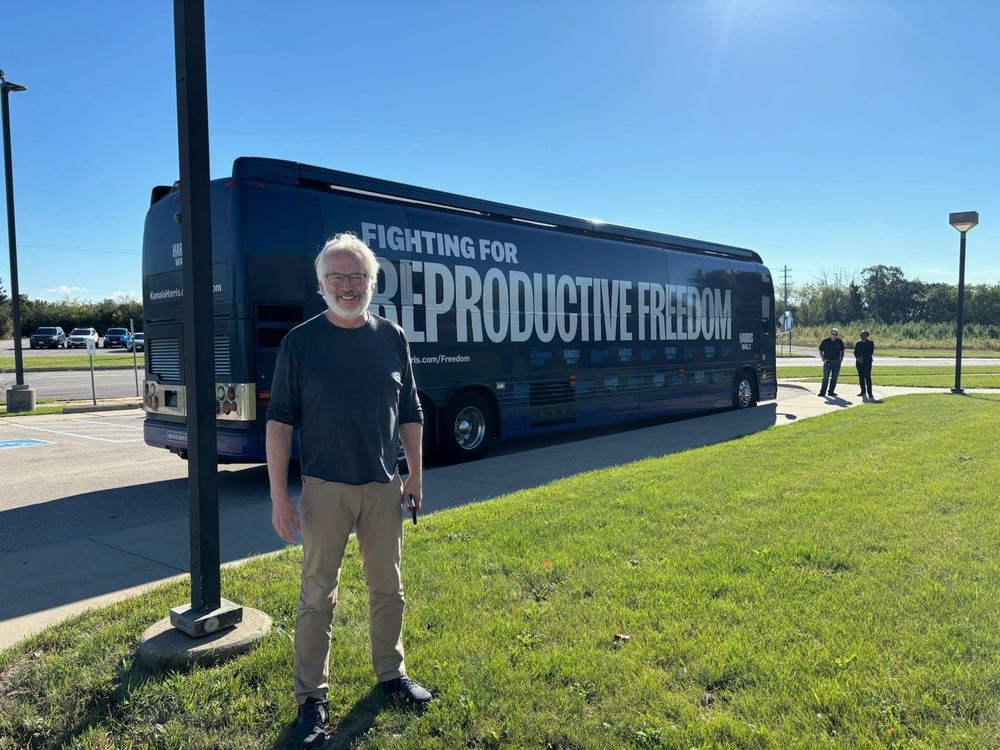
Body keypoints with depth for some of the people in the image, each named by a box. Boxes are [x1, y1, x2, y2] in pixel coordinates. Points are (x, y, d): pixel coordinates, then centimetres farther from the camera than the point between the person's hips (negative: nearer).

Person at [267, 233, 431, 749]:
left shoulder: (392, 337, 3)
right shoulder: (300, 342, -5)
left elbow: (410, 412, 9)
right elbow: (280, 420, -6)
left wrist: (415, 474, 6)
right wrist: (279, 495, -11)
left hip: (384, 486, 3)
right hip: (324, 488, -3)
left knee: (387, 587, 15)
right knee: (317, 595, 7)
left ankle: (390, 673, 35)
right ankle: (311, 696, 22)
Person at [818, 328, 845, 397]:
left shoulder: (839, 342, 6)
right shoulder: (825, 341, -3)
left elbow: (842, 351, 17)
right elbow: (821, 351, 3)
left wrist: (841, 358, 5)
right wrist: (823, 359, -8)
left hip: (836, 362, 3)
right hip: (827, 362, -3)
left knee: (834, 378, 6)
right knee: (825, 377, -6)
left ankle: (831, 391, 13)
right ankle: (822, 392, -4)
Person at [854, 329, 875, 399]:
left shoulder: (870, 343, 4)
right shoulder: (858, 343, 15)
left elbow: (871, 352, -5)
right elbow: (855, 352, 8)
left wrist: (863, 358, -12)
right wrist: (858, 358, -10)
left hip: (867, 362, -4)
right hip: (859, 362, 4)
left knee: (867, 377, -10)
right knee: (861, 377, 4)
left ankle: (869, 393, -11)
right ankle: (863, 391, 11)